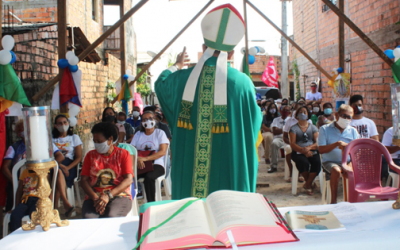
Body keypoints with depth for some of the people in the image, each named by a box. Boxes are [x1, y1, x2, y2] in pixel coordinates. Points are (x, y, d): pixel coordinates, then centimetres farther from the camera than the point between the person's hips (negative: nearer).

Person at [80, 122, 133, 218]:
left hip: (119, 195, -1)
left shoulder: (123, 154, 9)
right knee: (89, 218, -31)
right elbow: (84, 180, 8)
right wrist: (95, 197, -12)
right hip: (94, 197, 2)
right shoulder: (90, 155, 18)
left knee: (111, 217, -34)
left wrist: (109, 196, -16)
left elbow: (129, 180, -3)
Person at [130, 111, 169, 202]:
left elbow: (162, 152, -4)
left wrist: (145, 158, -17)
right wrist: (137, 159, -16)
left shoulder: (160, 133, 9)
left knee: (149, 177, -37)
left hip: (156, 164, -3)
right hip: (139, 165, 3)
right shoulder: (138, 134, 20)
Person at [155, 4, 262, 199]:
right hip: (228, 171, -2)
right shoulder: (242, 82, -9)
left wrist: (176, 65, 40)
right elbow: (255, 120, 6)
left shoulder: (182, 79, -2)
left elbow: (160, 83, 22)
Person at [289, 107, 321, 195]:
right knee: (304, 162, -34)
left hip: (312, 151, 2)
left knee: (317, 162, -31)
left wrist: (309, 148, -17)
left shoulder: (313, 128, 16)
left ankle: (307, 185, -14)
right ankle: (310, 184, -8)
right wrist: (304, 151, -18)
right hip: (298, 152, -2)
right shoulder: (294, 128, 10)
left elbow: (318, 143, 4)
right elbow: (292, 144, -3)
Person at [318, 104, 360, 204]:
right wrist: (337, 144, -16)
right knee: (336, 170, -37)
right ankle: (333, 201, -23)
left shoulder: (353, 131, 16)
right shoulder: (325, 129, 5)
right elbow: (321, 150, -5)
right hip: (330, 162, -3)